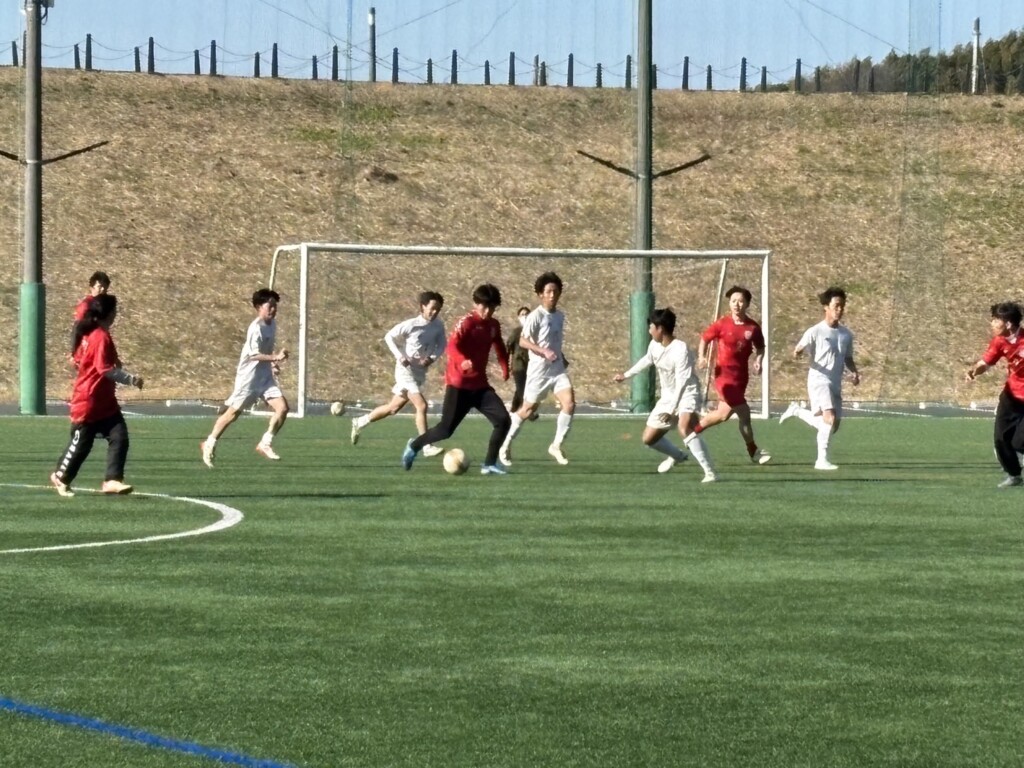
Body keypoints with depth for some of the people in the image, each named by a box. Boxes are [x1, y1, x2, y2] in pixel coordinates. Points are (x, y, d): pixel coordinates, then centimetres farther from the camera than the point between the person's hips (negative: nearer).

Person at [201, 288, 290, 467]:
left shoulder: (272, 324, 7)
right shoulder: (256, 328, -20)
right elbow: (254, 355, -28)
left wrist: (273, 363, 12)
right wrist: (275, 357, -35)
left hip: (265, 376, 7)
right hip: (249, 376, -7)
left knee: (282, 408, -6)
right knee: (233, 412, 1)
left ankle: (265, 444, 4)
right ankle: (209, 444, 18)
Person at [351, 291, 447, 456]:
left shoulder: (438, 326, -3)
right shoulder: (411, 325, -17)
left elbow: (441, 345, 9)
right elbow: (389, 337, -7)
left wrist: (432, 358, -12)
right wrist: (400, 356, -18)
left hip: (421, 373, 7)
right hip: (406, 370, -7)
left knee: (393, 408, 17)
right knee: (422, 406, -18)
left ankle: (360, 422, 35)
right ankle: (427, 446, -14)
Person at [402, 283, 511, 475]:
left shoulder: (494, 325, 7)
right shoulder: (466, 323, -14)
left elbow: (499, 347, 27)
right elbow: (451, 346, -29)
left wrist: (504, 367, 14)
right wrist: (462, 361, -48)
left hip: (480, 385, 6)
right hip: (459, 384, -6)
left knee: (503, 420, -11)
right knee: (446, 429, -5)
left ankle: (489, 464, -1)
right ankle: (414, 446, 22)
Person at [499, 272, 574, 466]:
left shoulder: (560, 316, 9)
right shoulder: (536, 316, -14)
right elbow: (523, 341, -22)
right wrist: (544, 351, -32)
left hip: (557, 369, 6)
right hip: (538, 369, -6)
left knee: (569, 403, -14)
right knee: (527, 410, 4)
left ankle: (556, 446, -3)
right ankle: (506, 446, 22)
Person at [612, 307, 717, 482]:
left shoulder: (680, 350, -25)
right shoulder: (654, 345, 0)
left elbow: (682, 382, -29)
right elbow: (647, 360, 24)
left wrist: (671, 409, -34)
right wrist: (626, 375, 35)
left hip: (686, 394, -9)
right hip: (667, 396, 9)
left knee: (685, 428, -37)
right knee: (649, 439, 12)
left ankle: (710, 472, -36)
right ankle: (677, 455, 43)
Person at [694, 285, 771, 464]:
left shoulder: (753, 327, -1)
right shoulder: (722, 324, -9)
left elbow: (760, 347, 14)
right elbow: (705, 339, 2)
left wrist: (759, 359, -5)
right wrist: (702, 357, -13)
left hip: (741, 376, 5)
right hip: (724, 373, -5)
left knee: (724, 413, 14)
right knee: (743, 412, -10)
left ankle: (694, 430, 36)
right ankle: (753, 451, 3)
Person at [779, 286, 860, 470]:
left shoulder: (846, 335, 10)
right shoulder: (815, 332, -6)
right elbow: (798, 351, -4)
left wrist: (854, 372, 2)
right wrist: (796, 354, -29)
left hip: (835, 385, 7)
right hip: (819, 381, -7)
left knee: (832, 426, 10)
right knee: (830, 419, -24)